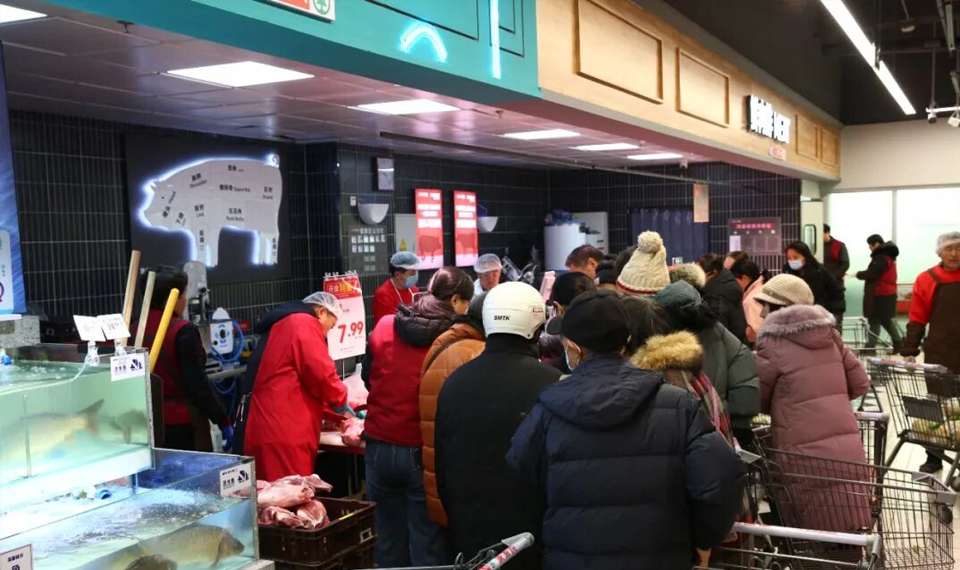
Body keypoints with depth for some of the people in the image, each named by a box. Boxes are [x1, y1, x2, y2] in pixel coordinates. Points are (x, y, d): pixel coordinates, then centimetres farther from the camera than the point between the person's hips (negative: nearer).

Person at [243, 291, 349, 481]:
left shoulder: (282, 324, 25)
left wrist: (326, 412, 30)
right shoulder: (305, 324, -5)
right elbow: (321, 374, -14)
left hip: (265, 428, 10)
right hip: (284, 431, -10)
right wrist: (339, 399, 4)